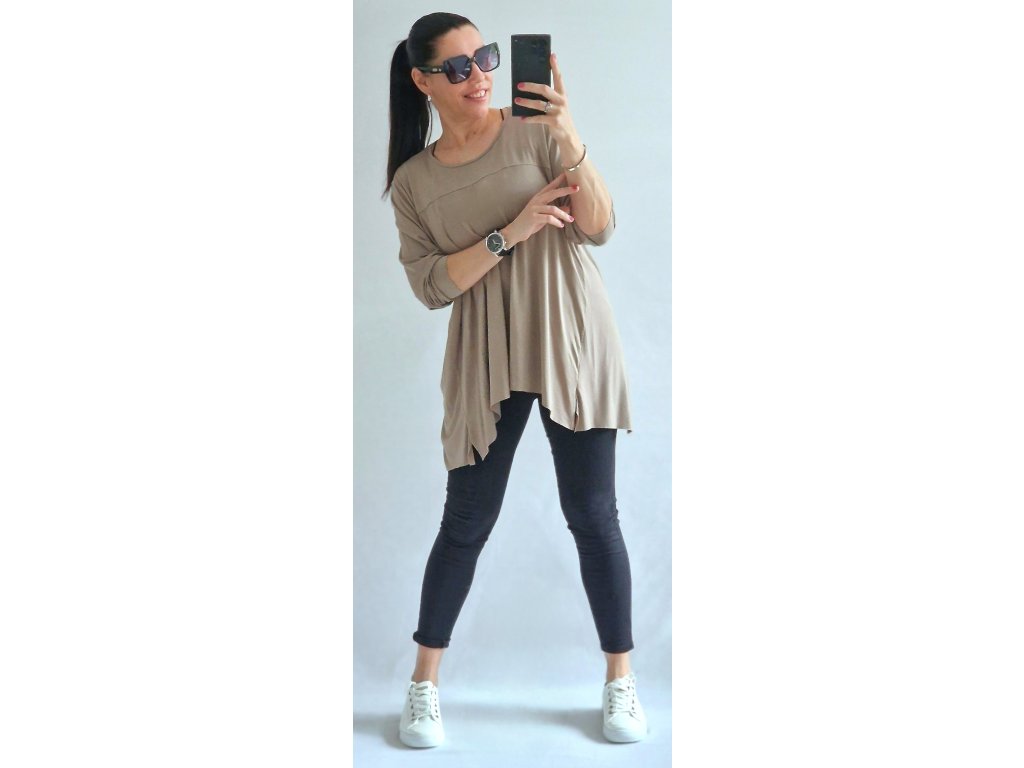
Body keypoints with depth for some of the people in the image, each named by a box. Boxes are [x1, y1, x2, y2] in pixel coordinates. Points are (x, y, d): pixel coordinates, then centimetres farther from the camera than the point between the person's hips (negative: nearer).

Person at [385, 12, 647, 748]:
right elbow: (431, 286, -5)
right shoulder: (413, 181, 4)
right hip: (485, 364, 1)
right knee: (466, 522, 4)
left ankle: (621, 678, 18)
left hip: (571, 345, -1)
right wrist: (511, 231, -17)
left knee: (592, 514, 3)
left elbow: (600, 228, -10)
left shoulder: (534, 131, -2)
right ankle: (424, 682, 19)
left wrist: (569, 140, -25)